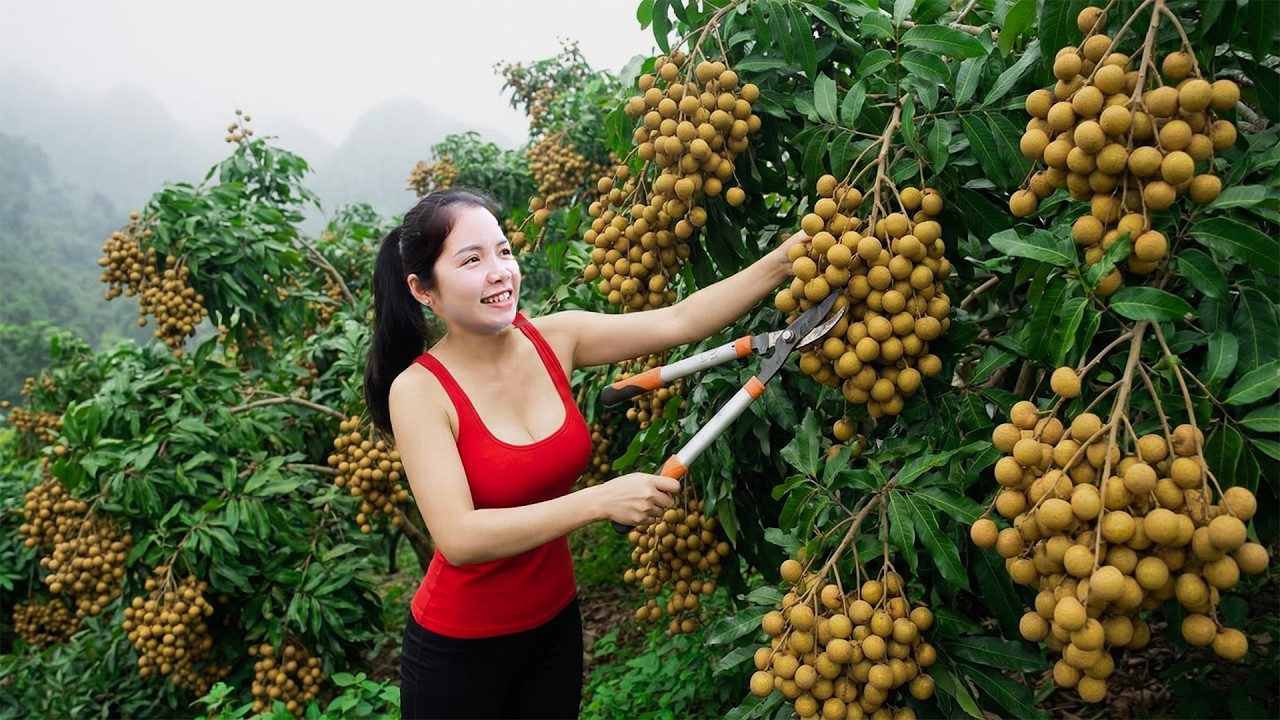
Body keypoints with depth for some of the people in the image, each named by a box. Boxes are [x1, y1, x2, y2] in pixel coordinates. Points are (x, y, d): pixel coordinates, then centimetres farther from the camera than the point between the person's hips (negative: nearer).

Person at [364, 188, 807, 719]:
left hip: (555, 623, 4)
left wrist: (784, 260, -22)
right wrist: (600, 501, -34)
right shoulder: (418, 390, -21)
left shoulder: (553, 339, -8)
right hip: (458, 649, -4)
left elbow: (680, 322, -12)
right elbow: (458, 539, -29)